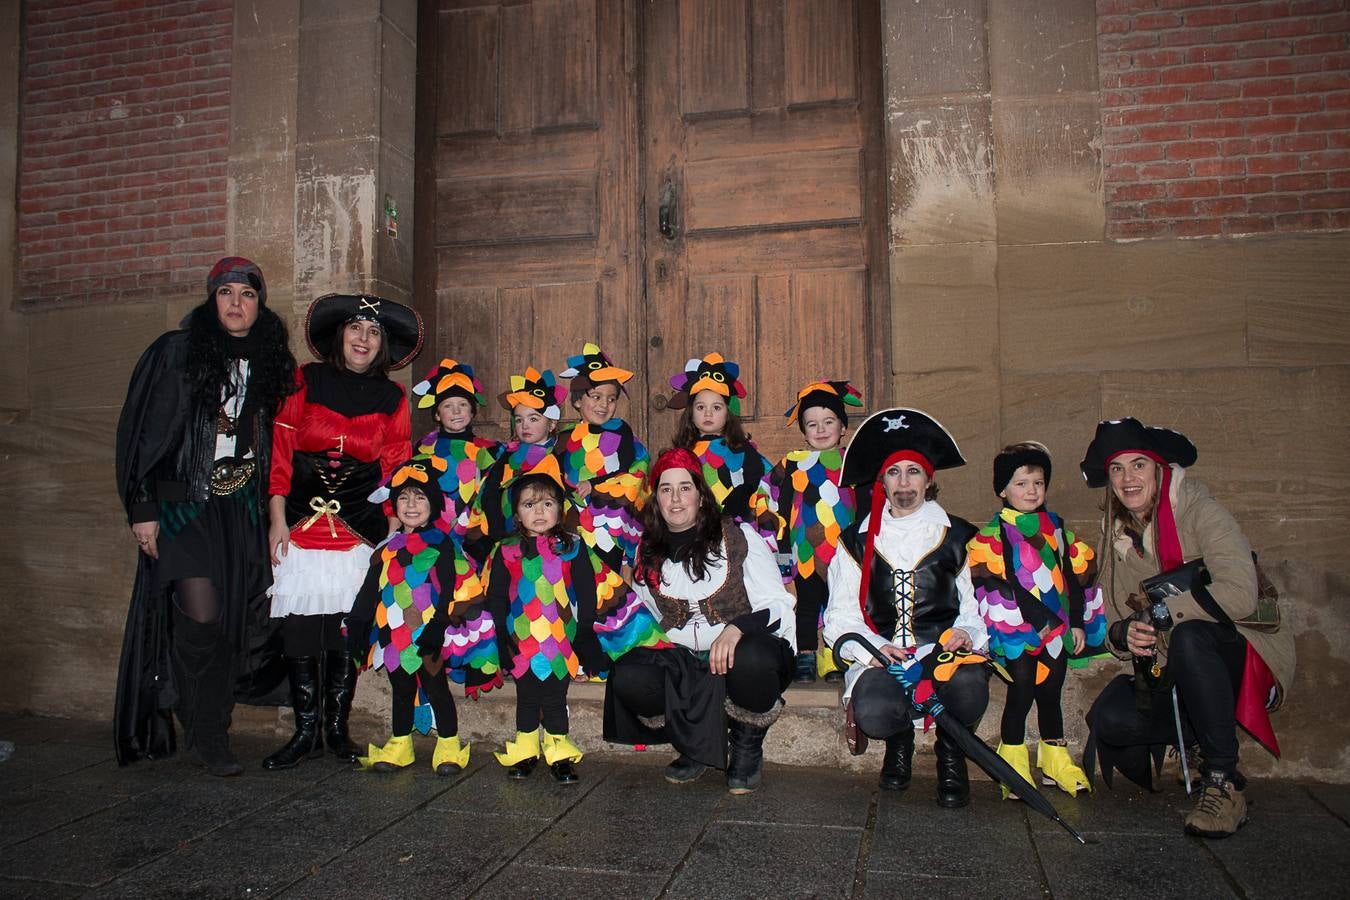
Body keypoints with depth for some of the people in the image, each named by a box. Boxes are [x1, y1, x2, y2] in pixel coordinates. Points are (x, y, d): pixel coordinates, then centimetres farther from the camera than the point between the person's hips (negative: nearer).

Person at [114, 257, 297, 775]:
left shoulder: (270, 363, 10)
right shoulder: (175, 353, -3)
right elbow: (140, 432, -4)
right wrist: (142, 509, -9)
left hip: (243, 510, 4)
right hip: (184, 503, -4)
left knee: (235, 620, 2)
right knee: (201, 616, -11)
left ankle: (213, 735, 19)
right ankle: (208, 738, 5)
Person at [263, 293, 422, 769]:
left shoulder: (392, 399, 7)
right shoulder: (305, 383, 4)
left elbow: (395, 472, 6)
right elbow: (281, 453, 2)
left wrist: (394, 535, 0)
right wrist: (277, 521, -3)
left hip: (360, 533, 0)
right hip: (301, 529, 0)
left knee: (346, 634, 2)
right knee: (299, 633, -1)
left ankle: (337, 729, 16)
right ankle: (306, 732, 12)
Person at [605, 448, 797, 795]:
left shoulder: (739, 538, -4)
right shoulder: (648, 553, 9)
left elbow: (778, 606, -10)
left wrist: (736, 628, -27)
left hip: (744, 652, -3)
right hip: (683, 664, 4)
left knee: (751, 659, -39)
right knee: (626, 677, -25)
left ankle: (747, 749, -5)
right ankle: (699, 745, 2)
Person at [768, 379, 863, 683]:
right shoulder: (792, 465, 4)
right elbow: (781, 510, 5)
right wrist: (783, 551, 2)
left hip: (843, 553, 0)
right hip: (805, 555, 0)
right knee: (807, 606, 7)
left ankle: (835, 663, 14)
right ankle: (805, 658, 14)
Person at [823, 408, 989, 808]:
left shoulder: (957, 537, 15)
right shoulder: (857, 541, 14)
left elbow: (978, 604, 12)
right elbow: (841, 617, 8)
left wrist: (966, 632, -12)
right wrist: (875, 649, -11)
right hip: (880, 655, 0)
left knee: (968, 693, -36)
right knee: (874, 713, -33)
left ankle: (950, 749, 4)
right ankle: (900, 738, 9)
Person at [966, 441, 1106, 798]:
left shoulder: (1057, 528, 13)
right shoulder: (994, 534, -4)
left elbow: (1077, 575, 14)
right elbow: (989, 581, -12)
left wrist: (1078, 623, 8)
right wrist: (1033, 618, -18)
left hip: (1057, 630, 5)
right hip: (1018, 633, -4)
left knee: (1050, 694, 10)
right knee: (1021, 694, -6)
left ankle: (1055, 760, 24)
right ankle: (1013, 764, 7)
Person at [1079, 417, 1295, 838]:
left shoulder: (1201, 513, -11)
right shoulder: (1115, 537, 6)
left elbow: (1240, 592, -25)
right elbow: (1110, 619, 6)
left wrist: (1161, 613, -23)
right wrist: (1124, 634, -17)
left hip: (1239, 661, -5)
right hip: (1166, 675, 5)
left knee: (1188, 636, -38)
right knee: (1108, 719, -23)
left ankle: (1223, 782, -23)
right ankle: (1197, 735, 10)